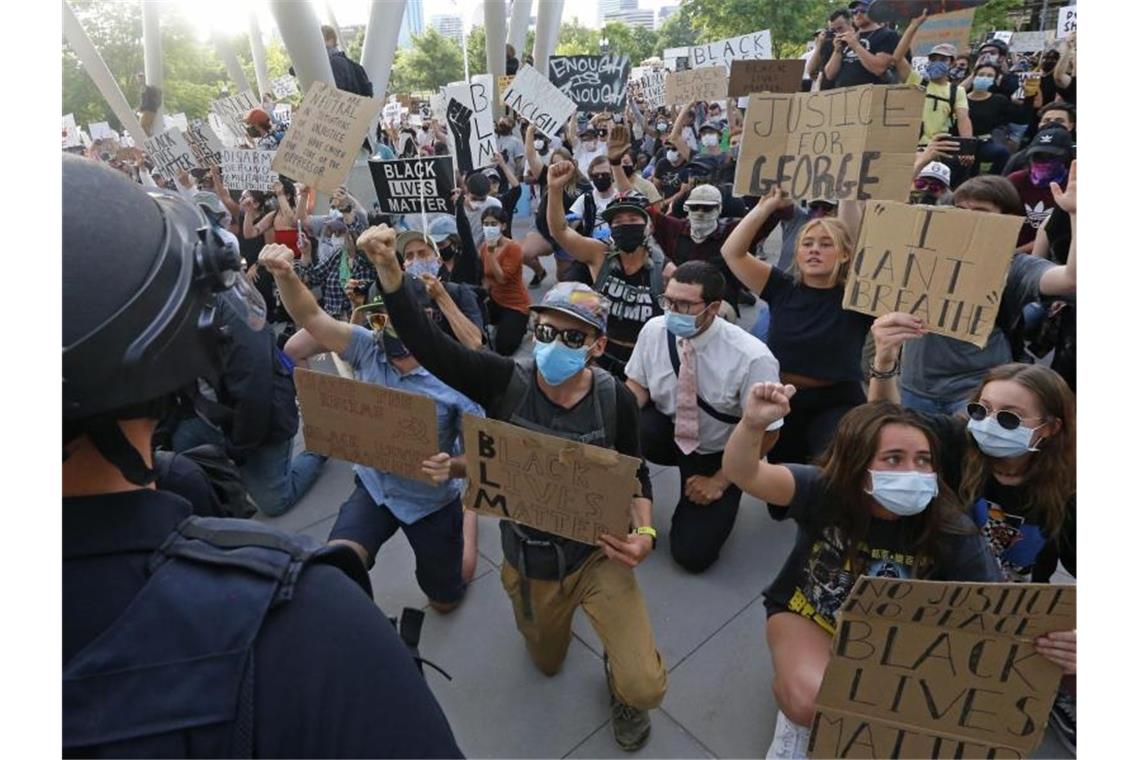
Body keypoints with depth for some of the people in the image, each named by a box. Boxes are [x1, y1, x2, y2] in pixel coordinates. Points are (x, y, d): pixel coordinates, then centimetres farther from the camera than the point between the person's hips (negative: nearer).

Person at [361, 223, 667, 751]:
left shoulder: (615, 399, -18)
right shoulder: (505, 381, -20)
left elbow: (636, 475, -4)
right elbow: (424, 343, -26)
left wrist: (644, 533, -21)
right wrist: (388, 268, -38)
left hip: (597, 556, -1)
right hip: (526, 561, 2)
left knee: (644, 688, -10)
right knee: (547, 663, 27)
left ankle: (617, 675, 28)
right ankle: (558, 615, 61)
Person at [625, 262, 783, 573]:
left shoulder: (752, 358, -29)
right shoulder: (654, 329, -17)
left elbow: (765, 433, -17)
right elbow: (637, 386, -3)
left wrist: (719, 482, -12)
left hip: (717, 454, -2)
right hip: (668, 433, 3)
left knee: (693, 554, -10)